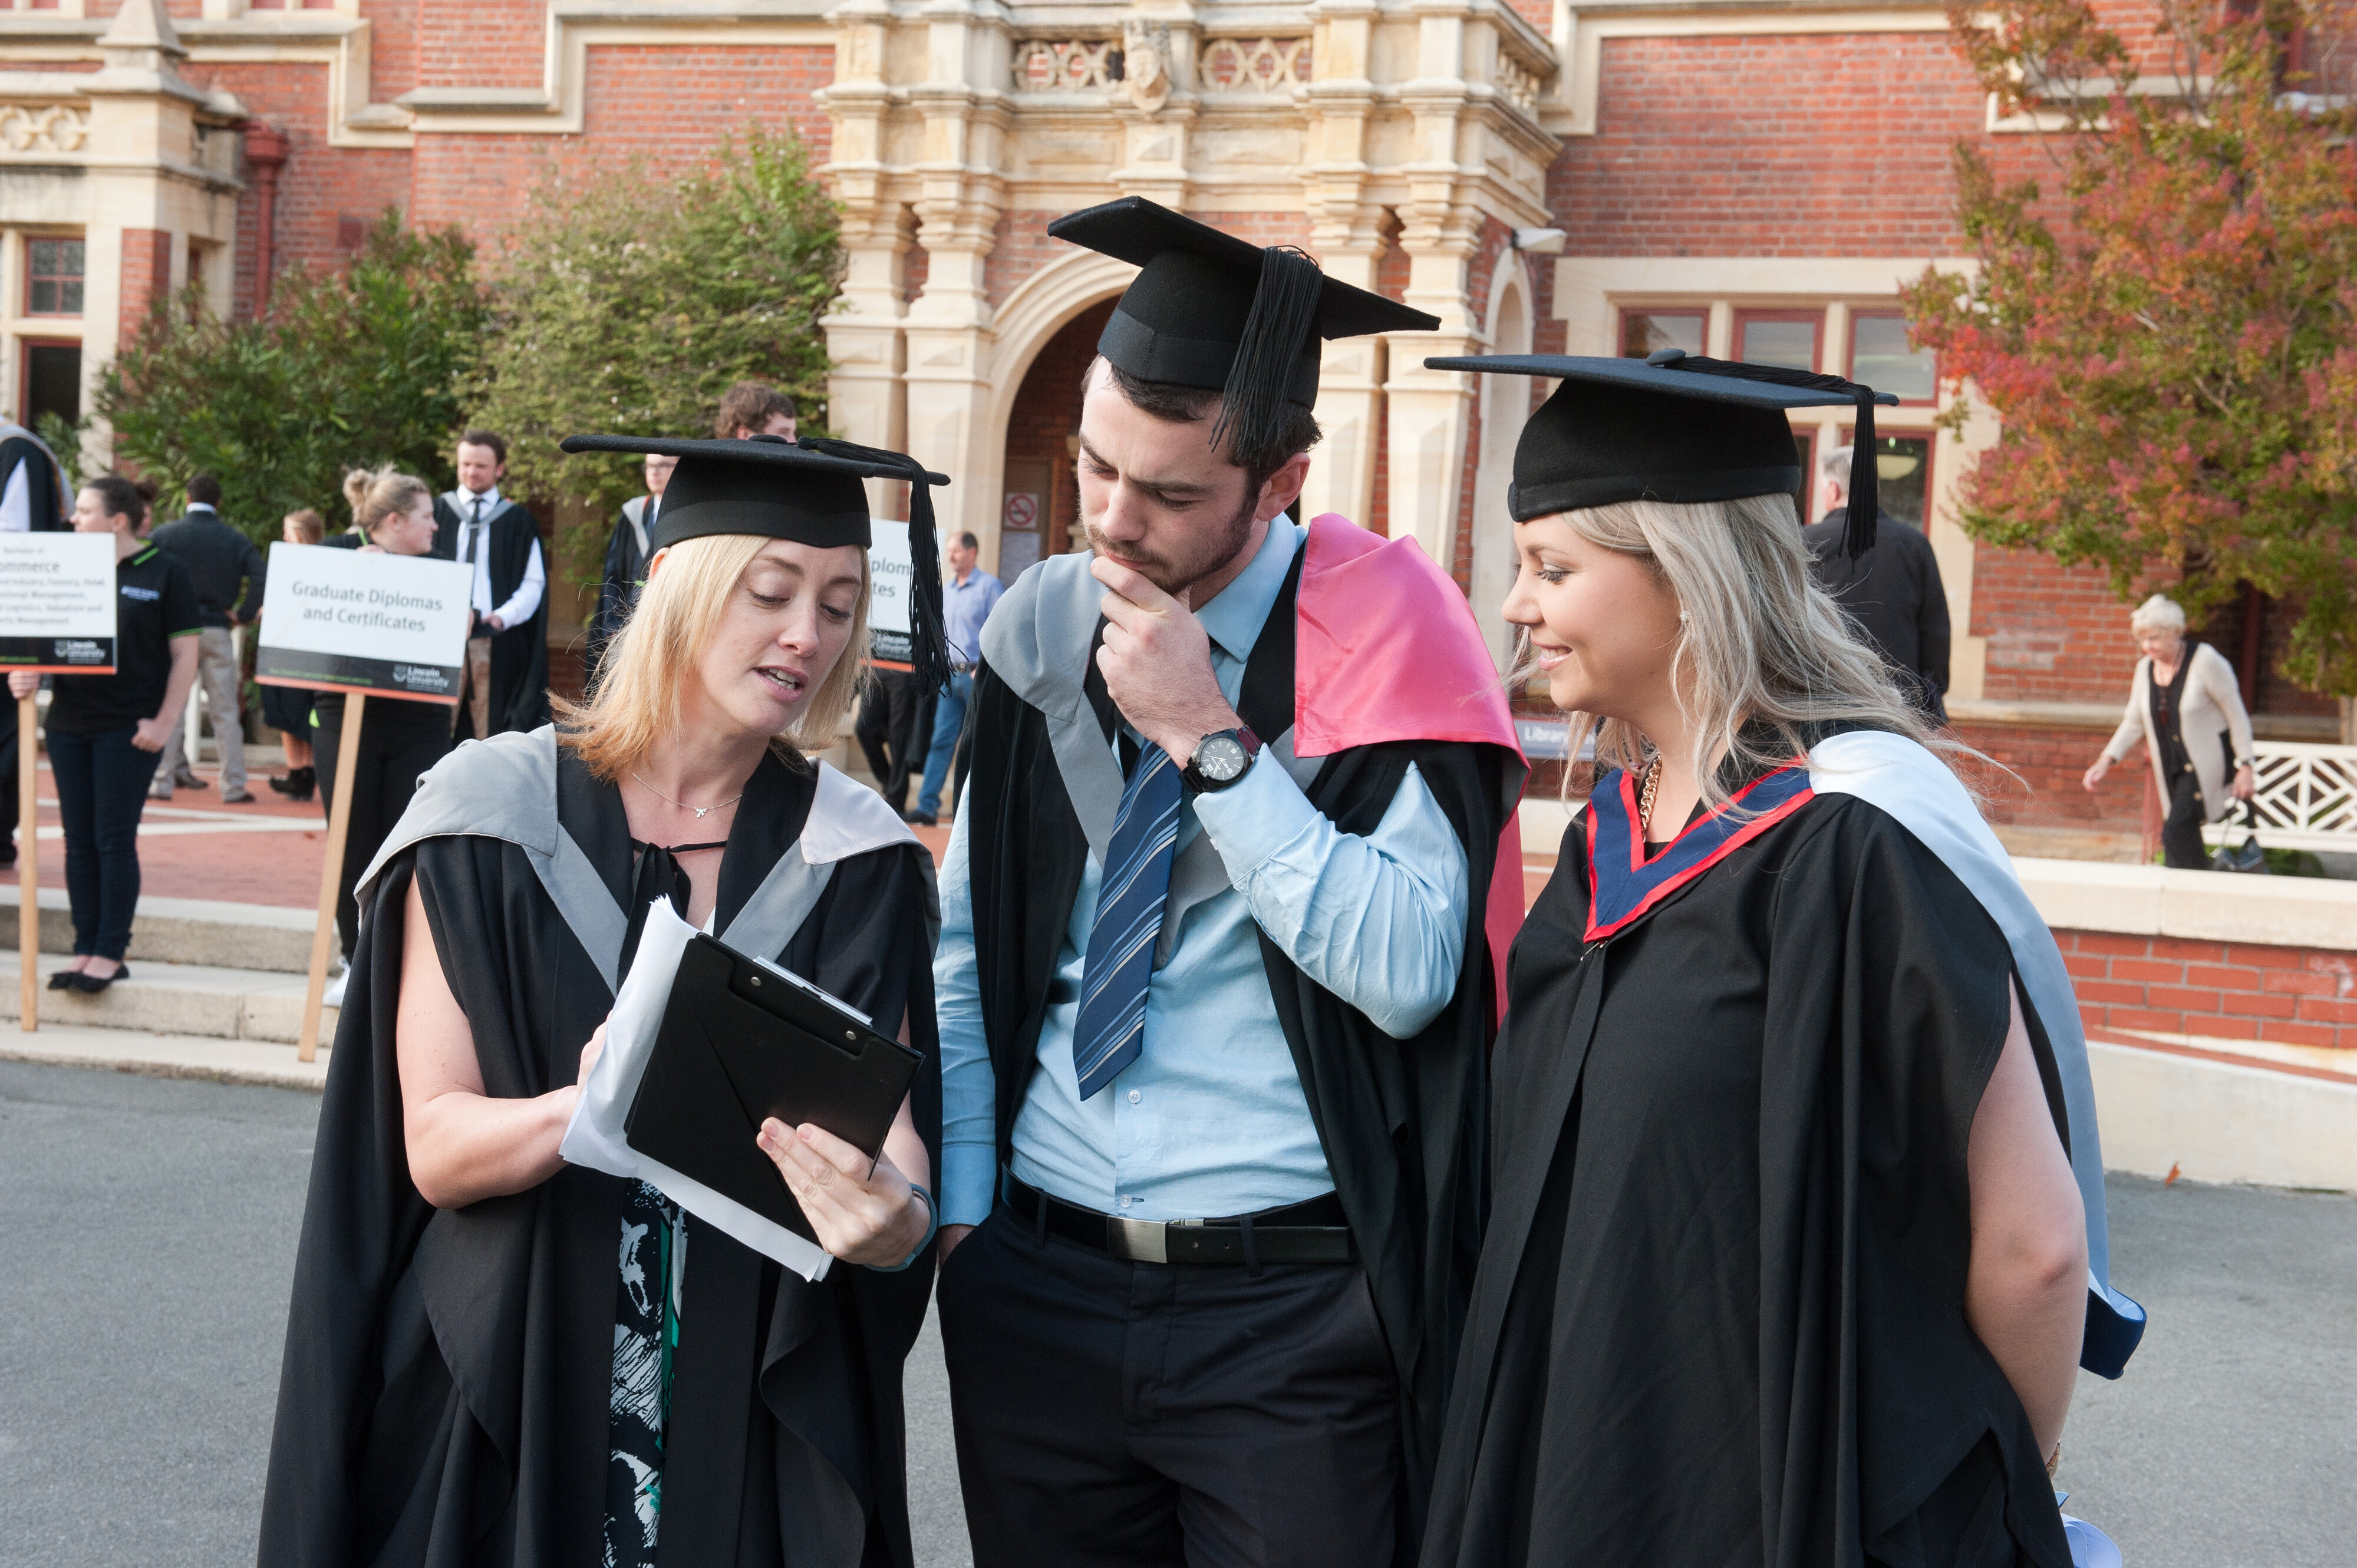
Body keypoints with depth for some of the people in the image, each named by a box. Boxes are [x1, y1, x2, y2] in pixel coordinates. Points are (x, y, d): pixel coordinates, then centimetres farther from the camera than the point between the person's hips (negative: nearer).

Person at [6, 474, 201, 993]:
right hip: (69, 724, 5)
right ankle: (85, 949, 13)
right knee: (80, 841, 7)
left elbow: (185, 654, -4)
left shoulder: (164, 572, -4)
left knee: (115, 840, -4)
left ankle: (111, 954, 2)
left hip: (128, 730, -5)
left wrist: (164, 722, -10)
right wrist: (27, 674, -7)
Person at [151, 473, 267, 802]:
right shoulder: (235, 540, 1)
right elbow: (261, 577, -12)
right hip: (218, 632, 0)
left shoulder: (164, 535, 0)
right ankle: (234, 786, 3)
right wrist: (243, 615, -3)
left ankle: (162, 781, 6)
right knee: (226, 712, 4)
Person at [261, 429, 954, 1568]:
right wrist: (578, 1113, -28)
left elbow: (899, 1148, -7)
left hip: (757, 1430, 2)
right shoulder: (493, 816, -5)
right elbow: (432, 1147, -9)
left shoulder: (858, 864, 0)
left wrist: (892, 1224, -29)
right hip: (504, 1413, -1)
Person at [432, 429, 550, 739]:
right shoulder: (437, 512, 10)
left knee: (490, 734, -1)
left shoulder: (517, 521, 7)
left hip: (495, 641, -1)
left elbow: (534, 583, 3)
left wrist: (503, 617, -12)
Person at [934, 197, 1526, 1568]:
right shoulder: (1043, 630, 4)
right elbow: (969, 943, 9)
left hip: (1297, 1314, -4)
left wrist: (1213, 742, -19)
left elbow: (1409, 974, -18)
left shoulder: (1378, 632, -9)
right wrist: (961, 1201, 2)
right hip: (1037, 1287, 4)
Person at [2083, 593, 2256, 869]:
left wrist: (2246, 767, -12)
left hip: (2207, 762, -7)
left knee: (2176, 834, -19)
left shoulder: (2206, 661, -14)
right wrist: (2106, 761, -2)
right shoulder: (2145, 668, 4)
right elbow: (2133, 722, 10)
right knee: (2186, 839, 9)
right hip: (2173, 768, 7)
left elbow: (2236, 715, -10)